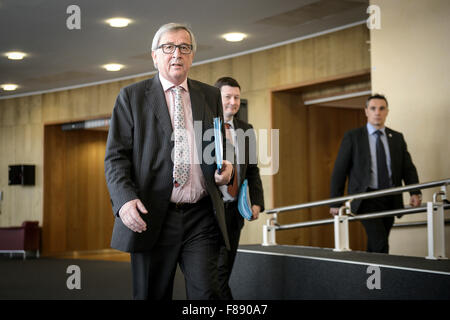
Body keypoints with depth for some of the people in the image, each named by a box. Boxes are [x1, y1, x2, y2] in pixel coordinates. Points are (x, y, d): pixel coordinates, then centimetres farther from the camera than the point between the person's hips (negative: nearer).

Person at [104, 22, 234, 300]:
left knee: (206, 293, -6)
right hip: (152, 219, -2)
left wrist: (226, 168, -3)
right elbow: (116, 157, 0)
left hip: (202, 217, 2)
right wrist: (125, 199, -18)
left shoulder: (211, 96, 15)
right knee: (152, 295, 7)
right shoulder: (131, 97, 6)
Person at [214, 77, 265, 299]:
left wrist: (257, 202, 4)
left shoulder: (246, 130, 12)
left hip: (235, 208, 6)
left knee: (225, 269, 10)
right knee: (218, 267, -10)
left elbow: (252, 170, 15)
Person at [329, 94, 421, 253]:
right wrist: (336, 202, -3)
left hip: (390, 199, 4)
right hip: (367, 199, -4)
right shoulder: (352, 137, 0)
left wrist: (415, 192, -11)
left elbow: (408, 168, 7)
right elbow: (339, 171, 1)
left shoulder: (397, 138, 11)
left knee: (375, 246, 9)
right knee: (380, 244, -18)